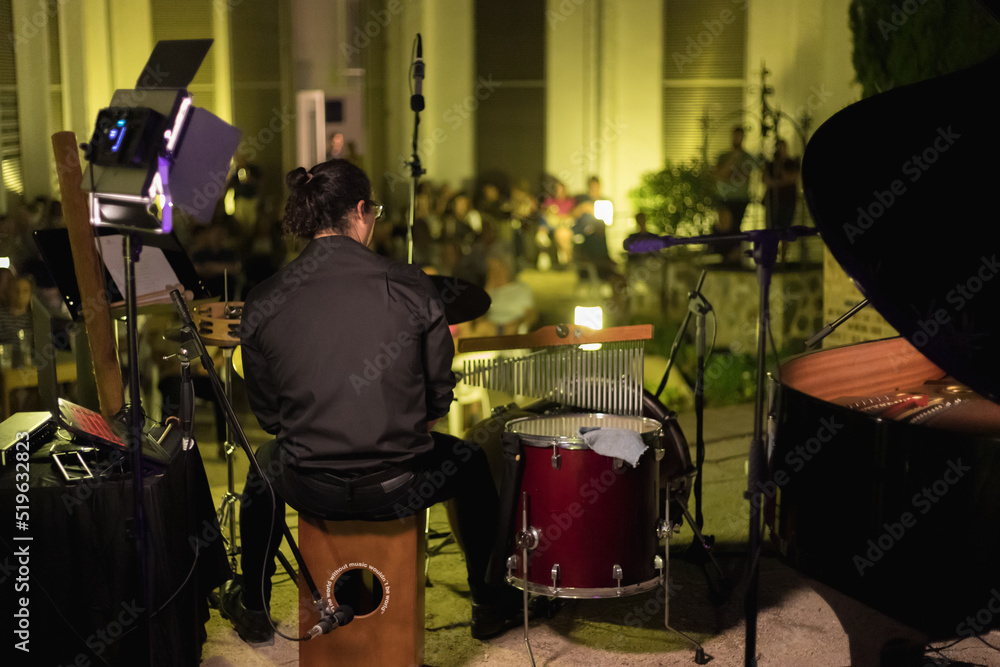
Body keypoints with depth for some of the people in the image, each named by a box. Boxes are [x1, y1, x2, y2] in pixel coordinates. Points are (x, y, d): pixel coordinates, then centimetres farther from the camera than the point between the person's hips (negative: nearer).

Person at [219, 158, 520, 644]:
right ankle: (490, 605, 43)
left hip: (309, 490, 2)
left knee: (266, 460, 37)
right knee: (470, 463, 31)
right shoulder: (411, 288, -11)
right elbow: (439, 397, -3)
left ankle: (252, 608, 51)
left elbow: (268, 415, 2)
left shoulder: (263, 303, -6)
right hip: (398, 489, -1)